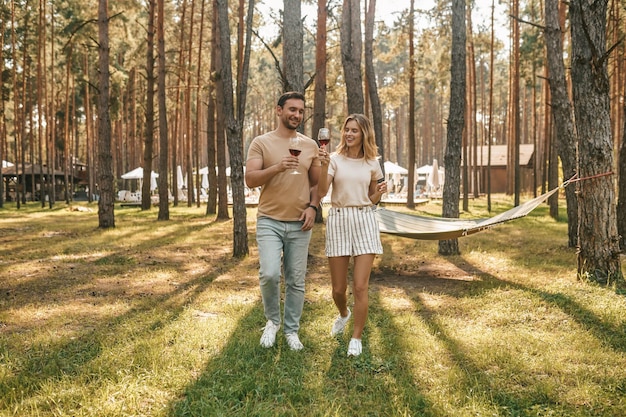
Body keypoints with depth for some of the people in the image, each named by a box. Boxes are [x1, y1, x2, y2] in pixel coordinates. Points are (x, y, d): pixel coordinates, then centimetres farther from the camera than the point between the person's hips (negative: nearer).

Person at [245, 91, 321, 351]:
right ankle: (272, 320, 11)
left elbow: (316, 182, 14)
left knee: (296, 281, 6)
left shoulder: (310, 145, 9)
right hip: (269, 221, -2)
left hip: (299, 224, 3)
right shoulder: (261, 142, 0)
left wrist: (312, 207, -3)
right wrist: (277, 167, -23)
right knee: (269, 274, -15)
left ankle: (291, 330, 21)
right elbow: (250, 180, -8)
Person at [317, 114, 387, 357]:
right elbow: (321, 192, -13)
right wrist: (324, 166, -26)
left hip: (364, 221, 1)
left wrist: (380, 192, -5)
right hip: (338, 221, 0)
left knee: (360, 286, -6)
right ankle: (343, 314, 42)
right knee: (339, 288, 7)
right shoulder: (335, 159, 0)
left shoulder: (372, 164, 7)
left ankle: (356, 338, 10)